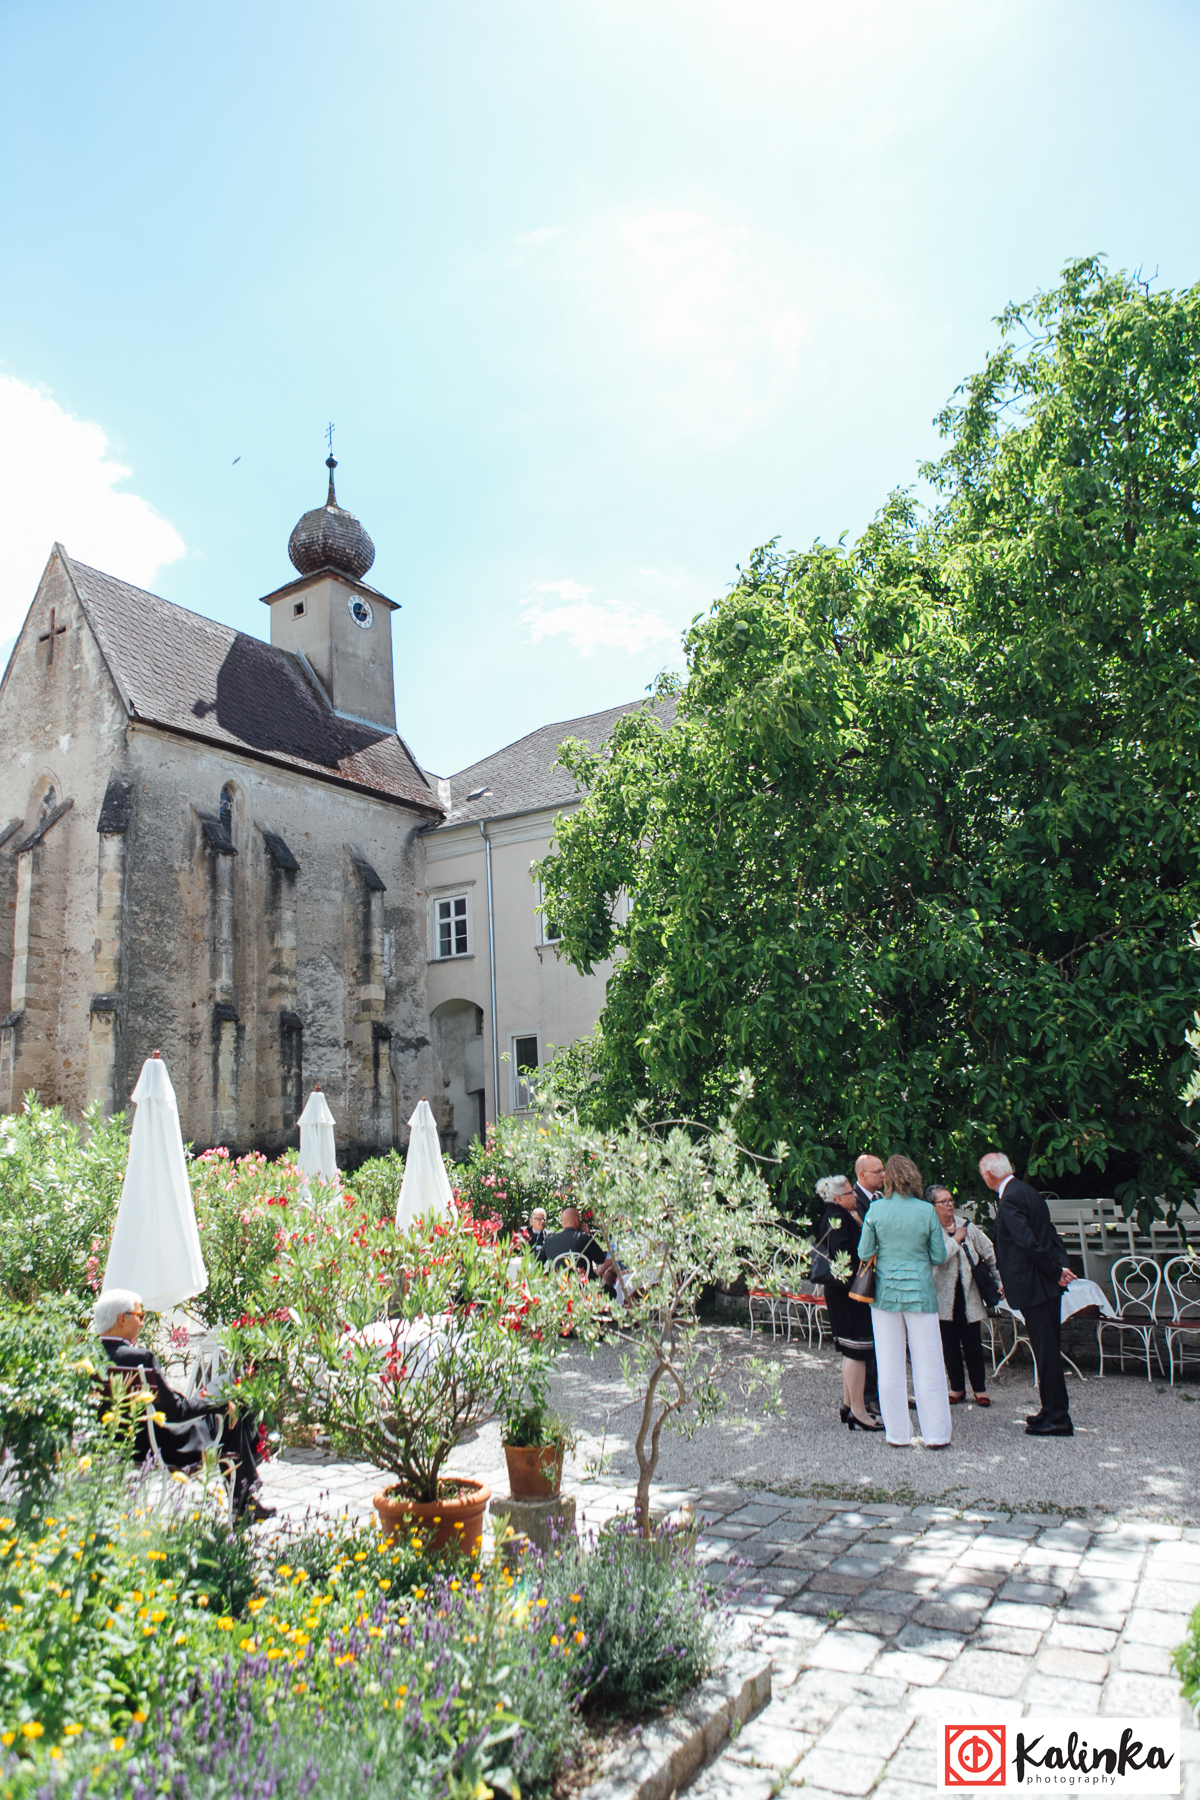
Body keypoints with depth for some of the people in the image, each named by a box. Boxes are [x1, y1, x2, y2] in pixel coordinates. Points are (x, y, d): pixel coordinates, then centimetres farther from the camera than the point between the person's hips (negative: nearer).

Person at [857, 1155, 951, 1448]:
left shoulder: (876, 1209, -7)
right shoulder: (927, 1211, -8)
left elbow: (864, 1253, -3)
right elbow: (939, 1256, -3)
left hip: (886, 1291, 1)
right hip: (920, 1291, -1)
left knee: (890, 1366, 9)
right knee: (928, 1365, 7)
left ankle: (897, 1434, 16)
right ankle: (935, 1434, 12)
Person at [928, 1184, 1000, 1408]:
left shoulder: (966, 1225, 3)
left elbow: (989, 1253, 9)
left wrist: (999, 1280, 5)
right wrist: (955, 1239, -13)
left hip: (968, 1294, 2)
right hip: (944, 1297, -2)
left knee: (972, 1342, 4)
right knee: (949, 1344, 7)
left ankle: (979, 1388, 17)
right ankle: (957, 1388, 20)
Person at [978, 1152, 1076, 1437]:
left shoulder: (1010, 1199, -18)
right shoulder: (1026, 1191, 13)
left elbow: (1029, 1242, -24)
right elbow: (1049, 1234, 13)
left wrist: (1056, 1271, -14)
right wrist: (1061, 1265, 3)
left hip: (1034, 1285, -10)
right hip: (1047, 1285, 10)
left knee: (1046, 1351, -2)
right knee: (1048, 1349, 17)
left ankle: (1057, 1418, 6)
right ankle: (1053, 1410, 27)